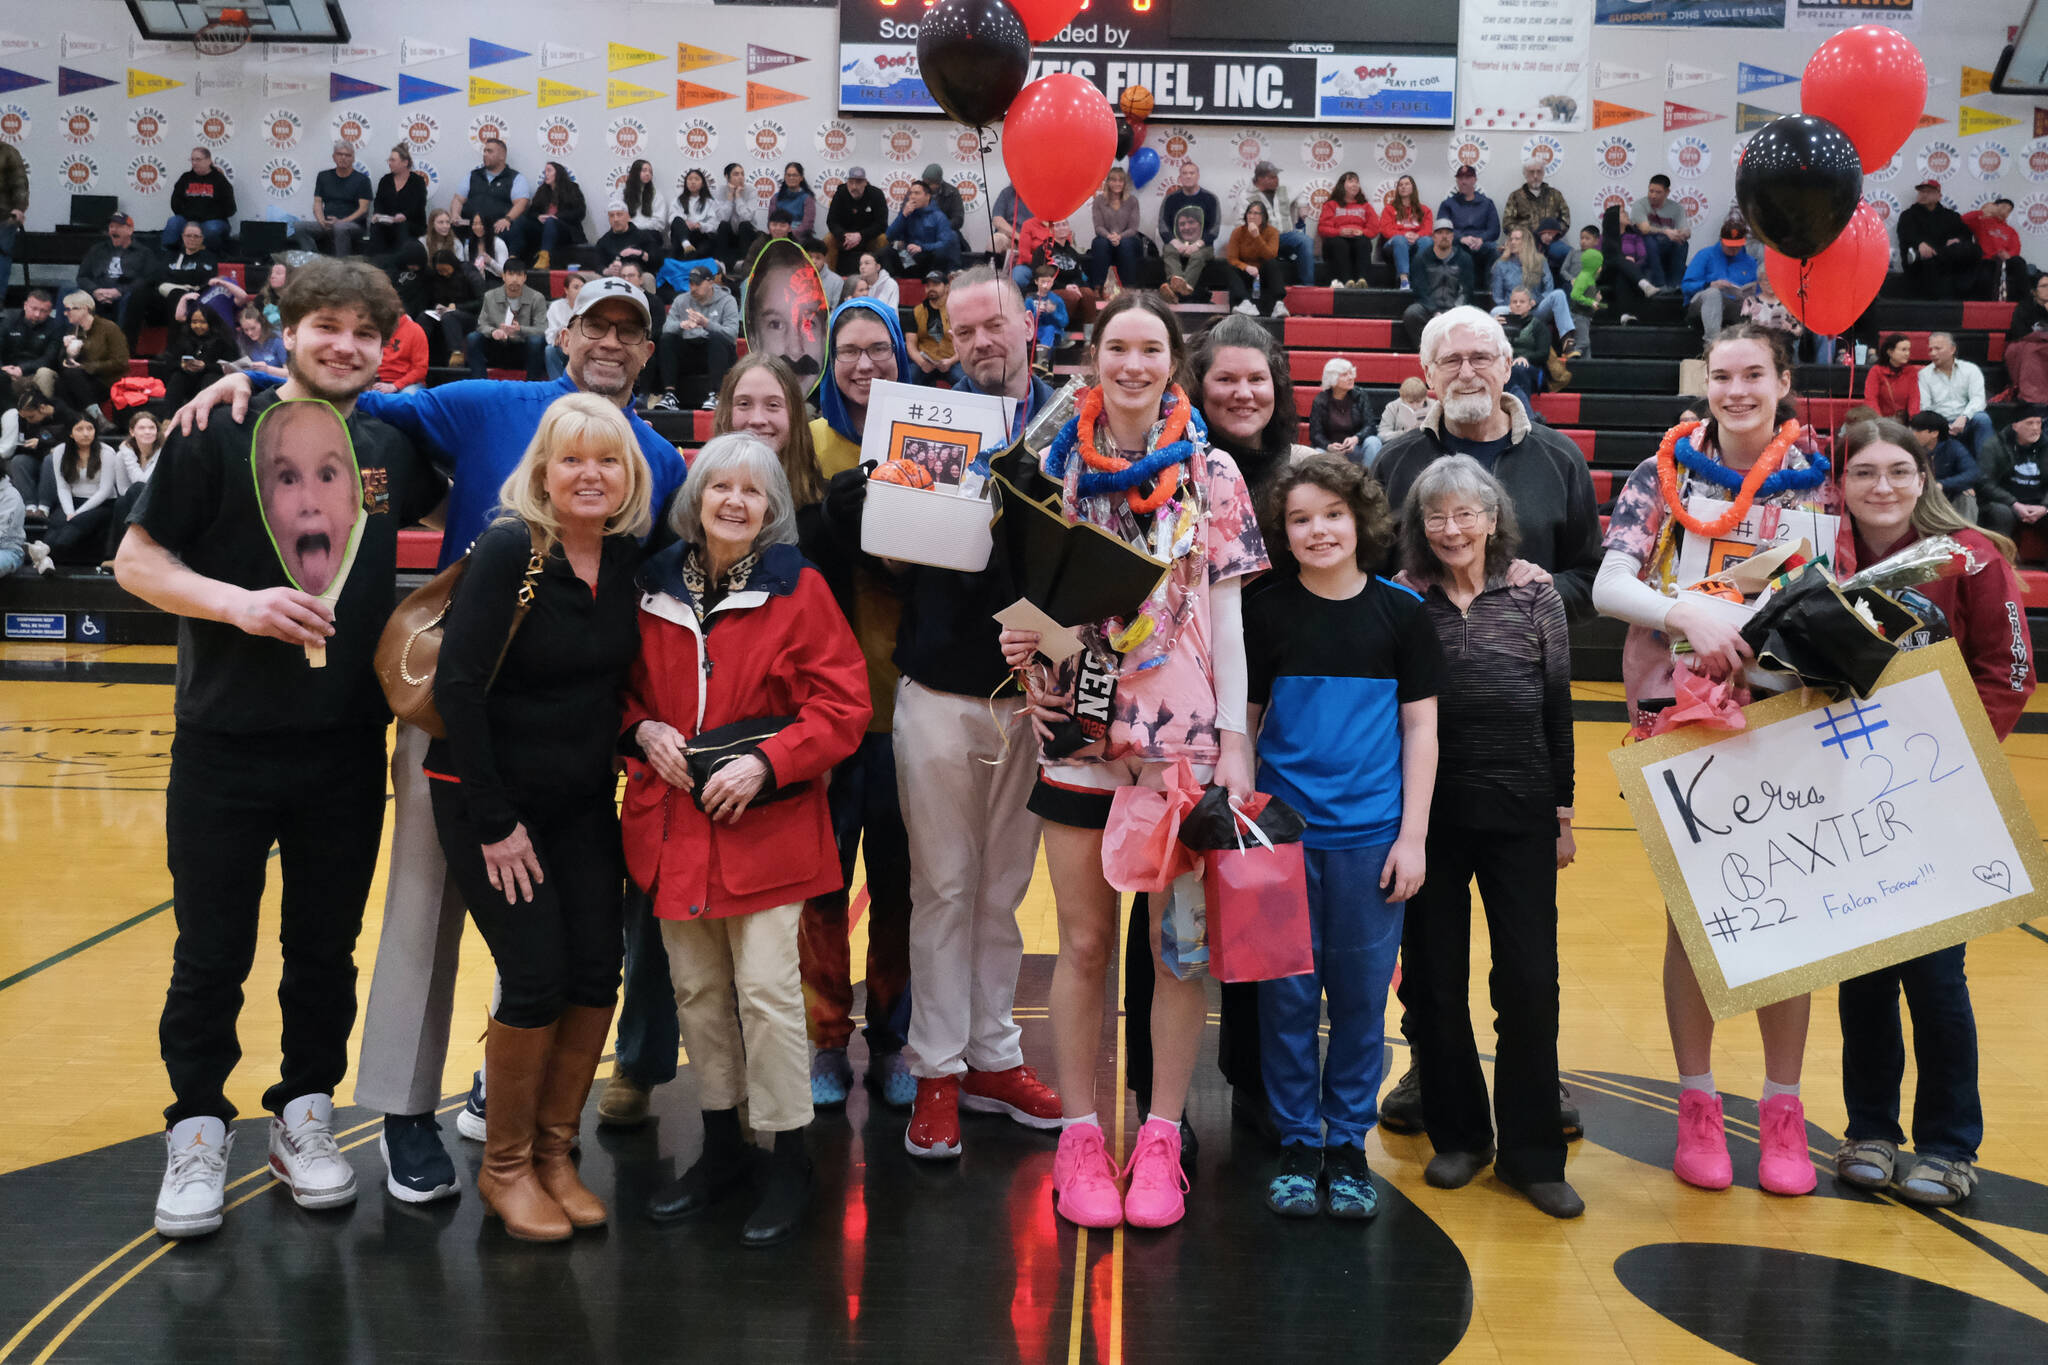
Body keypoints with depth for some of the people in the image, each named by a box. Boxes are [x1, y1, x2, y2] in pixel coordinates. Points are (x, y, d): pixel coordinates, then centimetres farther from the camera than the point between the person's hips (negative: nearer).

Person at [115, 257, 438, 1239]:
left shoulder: (392, 451, 6)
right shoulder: (223, 432, -5)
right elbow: (136, 560, -5)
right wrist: (236, 602, -20)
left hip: (348, 749, 3)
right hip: (225, 743, -3)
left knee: (326, 948, 12)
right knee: (211, 954, 6)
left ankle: (304, 1114, 29)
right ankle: (198, 1130, 22)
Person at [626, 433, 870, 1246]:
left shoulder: (799, 590, -4)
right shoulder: (654, 587, 6)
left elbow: (844, 704, -7)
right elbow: (623, 686, 16)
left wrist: (765, 761, -18)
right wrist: (642, 728, -5)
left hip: (765, 821, -4)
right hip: (671, 819, 4)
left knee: (766, 988, -6)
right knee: (696, 989, 12)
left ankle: (789, 1162, 10)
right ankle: (721, 1148, 28)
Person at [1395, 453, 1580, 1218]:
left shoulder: (1536, 600, 3)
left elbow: (1558, 712, 7)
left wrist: (1562, 810, 6)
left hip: (1520, 817, 0)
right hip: (1427, 816, 0)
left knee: (1530, 983, 0)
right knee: (1435, 981, 7)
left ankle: (1532, 1154, 12)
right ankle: (1457, 1135, 23)